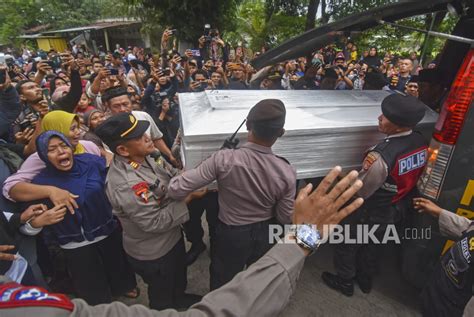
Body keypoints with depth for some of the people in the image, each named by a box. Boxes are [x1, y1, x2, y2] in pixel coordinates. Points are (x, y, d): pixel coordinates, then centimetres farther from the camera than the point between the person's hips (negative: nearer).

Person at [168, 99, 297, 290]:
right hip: (265, 235, 2)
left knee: (222, 286, 27)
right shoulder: (287, 172, -23)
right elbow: (285, 218, -9)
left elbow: (176, 189, -26)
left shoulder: (224, 159, -30)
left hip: (231, 234, -2)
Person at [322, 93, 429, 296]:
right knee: (371, 247, 30)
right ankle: (365, 281, 52)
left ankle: (345, 282, 42)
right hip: (395, 212, 7)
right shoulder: (422, 143, -14)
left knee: (347, 246, 19)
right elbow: (413, 178, 2)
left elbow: (359, 192, -24)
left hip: (370, 215, -7)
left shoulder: (381, 157, -37)